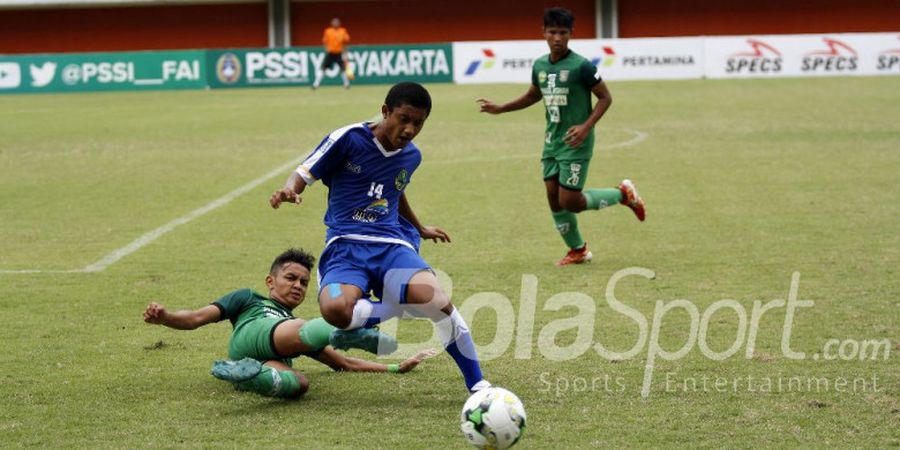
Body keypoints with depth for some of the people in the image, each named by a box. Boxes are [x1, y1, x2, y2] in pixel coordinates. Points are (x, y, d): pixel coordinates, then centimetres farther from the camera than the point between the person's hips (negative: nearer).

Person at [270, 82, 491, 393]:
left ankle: (478, 386, -13)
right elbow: (305, 173, 1)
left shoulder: (411, 156, 13)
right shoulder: (348, 139, -3)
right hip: (344, 246, -3)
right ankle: (405, 308, -8)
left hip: (392, 245, 3)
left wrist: (420, 229, 49)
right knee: (336, 309, -38)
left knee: (434, 299, -30)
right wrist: (289, 190, -23)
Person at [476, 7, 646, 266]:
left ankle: (623, 194, 14)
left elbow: (605, 98, -9)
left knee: (570, 202, -8)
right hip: (551, 141, 7)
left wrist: (586, 127, -20)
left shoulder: (581, 66, -15)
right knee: (554, 200, 6)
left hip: (575, 144, -6)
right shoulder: (540, 65, 5)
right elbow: (533, 95, 24)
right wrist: (500, 109, 16)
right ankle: (578, 251, 23)